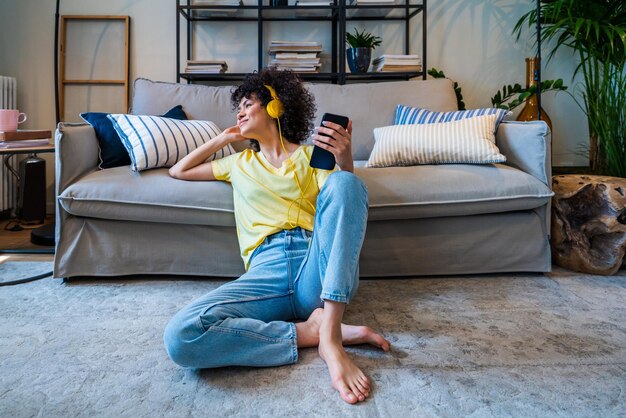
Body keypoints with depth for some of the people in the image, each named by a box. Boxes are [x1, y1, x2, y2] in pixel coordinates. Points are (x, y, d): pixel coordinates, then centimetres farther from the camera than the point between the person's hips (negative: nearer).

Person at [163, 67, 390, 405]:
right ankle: (311, 330, -19)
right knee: (180, 335, -28)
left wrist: (345, 160, -15)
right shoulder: (240, 163, 30)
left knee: (343, 183, -31)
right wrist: (224, 137, 33)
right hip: (265, 272, 1)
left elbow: (345, 207, 4)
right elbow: (178, 171, 38)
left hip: (318, 267, -1)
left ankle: (328, 336, -36)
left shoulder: (313, 155, 19)